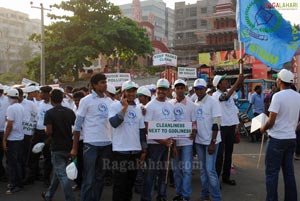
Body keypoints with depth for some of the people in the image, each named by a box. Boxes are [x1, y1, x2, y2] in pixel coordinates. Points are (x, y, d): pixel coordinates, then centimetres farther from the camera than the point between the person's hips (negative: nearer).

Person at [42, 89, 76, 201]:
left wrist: (47, 133, 5)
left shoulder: (49, 113, -11)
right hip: (68, 146, 6)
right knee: (57, 172, 20)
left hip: (57, 147, -6)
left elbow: (49, 131, -15)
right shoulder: (70, 112, 3)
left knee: (62, 175, -2)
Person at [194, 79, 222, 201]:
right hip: (199, 140, 6)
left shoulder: (213, 102, -10)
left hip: (210, 141, -6)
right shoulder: (195, 104, 8)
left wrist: (212, 143, -16)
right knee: (202, 169, 12)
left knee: (210, 169, -7)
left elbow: (216, 124, -13)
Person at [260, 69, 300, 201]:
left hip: (277, 138, -6)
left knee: (272, 172, 2)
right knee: (289, 171, 14)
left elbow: (271, 121, -15)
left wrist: (263, 128, 3)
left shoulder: (278, 96, -15)